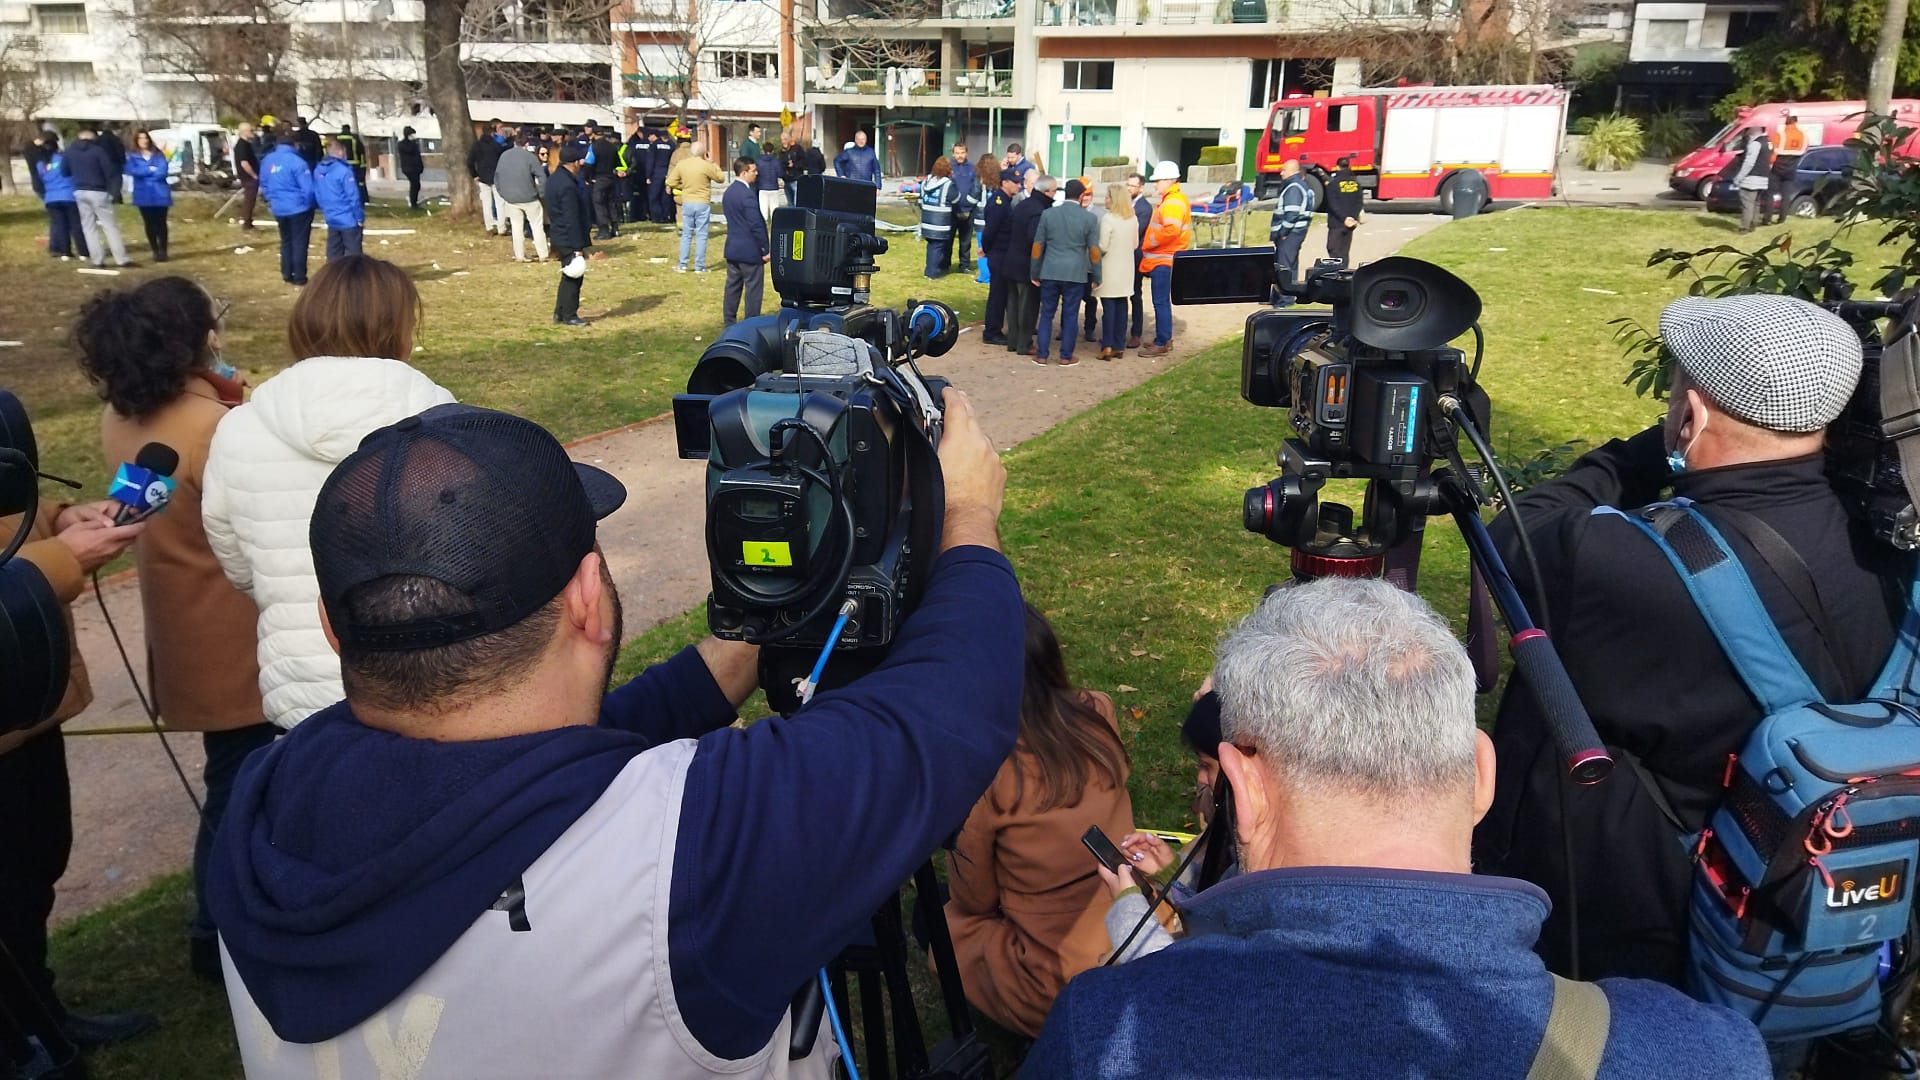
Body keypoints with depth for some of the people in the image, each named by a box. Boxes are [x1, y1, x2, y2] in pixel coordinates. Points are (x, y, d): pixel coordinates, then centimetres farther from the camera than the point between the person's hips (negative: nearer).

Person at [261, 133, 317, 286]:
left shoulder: (267, 160, 4)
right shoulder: (297, 161, -17)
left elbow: (263, 185, 13)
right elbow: (308, 189, -17)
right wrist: (311, 205, 0)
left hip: (278, 209, 6)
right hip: (299, 208, -6)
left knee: (286, 241, 19)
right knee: (299, 243, 3)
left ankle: (287, 274, 22)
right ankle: (299, 277, 5)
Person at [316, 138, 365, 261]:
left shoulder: (318, 170, 4)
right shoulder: (344, 170, -17)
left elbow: (317, 195, 11)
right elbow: (353, 197, -17)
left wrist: (325, 211, 22)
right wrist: (360, 218, -9)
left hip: (331, 220, 7)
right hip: (348, 220, -7)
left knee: (333, 254, 13)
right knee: (353, 253, 0)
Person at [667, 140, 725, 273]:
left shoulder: (681, 164, -2)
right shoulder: (706, 166, -13)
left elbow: (671, 182, 1)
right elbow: (721, 178, -1)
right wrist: (713, 165, 8)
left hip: (687, 203, 4)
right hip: (703, 204, -4)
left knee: (686, 235, 12)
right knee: (701, 236, 3)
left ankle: (682, 265, 13)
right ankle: (699, 266, 4)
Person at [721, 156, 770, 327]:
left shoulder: (729, 192, 10)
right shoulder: (747, 195, -19)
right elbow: (756, 225, -20)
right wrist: (767, 249, -14)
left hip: (732, 248, 9)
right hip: (750, 250, -9)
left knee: (733, 286, 13)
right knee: (753, 288, 0)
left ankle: (728, 323, 18)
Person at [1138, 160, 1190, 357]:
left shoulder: (1173, 203, -15)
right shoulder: (1169, 200, 18)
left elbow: (1171, 230, -28)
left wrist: (1149, 243, -17)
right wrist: (1149, 243, 11)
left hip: (1163, 261, -11)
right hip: (1161, 259, 11)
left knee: (1161, 302, -8)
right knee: (1162, 301, 15)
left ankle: (1161, 344, -6)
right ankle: (1165, 339, 23)